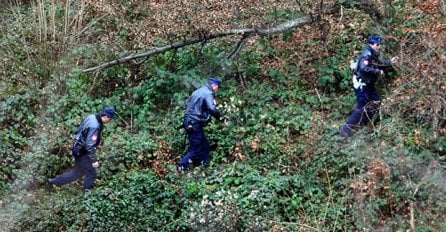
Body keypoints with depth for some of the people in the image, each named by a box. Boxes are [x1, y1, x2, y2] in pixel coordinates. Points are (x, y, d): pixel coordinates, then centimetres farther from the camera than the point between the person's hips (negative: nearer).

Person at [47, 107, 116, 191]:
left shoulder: (91, 117, -1)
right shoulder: (95, 127, -29)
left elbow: (79, 130, 12)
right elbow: (90, 145, -28)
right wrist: (94, 160, -23)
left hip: (79, 149, 9)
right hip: (83, 153, -9)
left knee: (77, 172, 21)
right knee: (91, 174, 7)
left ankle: (53, 182, 26)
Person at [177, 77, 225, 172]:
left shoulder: (198, 91, 16)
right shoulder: (208, 93, -13)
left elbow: (187, 105, 21)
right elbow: (212, 109, -26)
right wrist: (220, 117, -11)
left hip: (188, 122, 9)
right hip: (195, 124, -9)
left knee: (205, 146, 16)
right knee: (195, 150, -2)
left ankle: (204, 164, 20)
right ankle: (181, 167, -3)